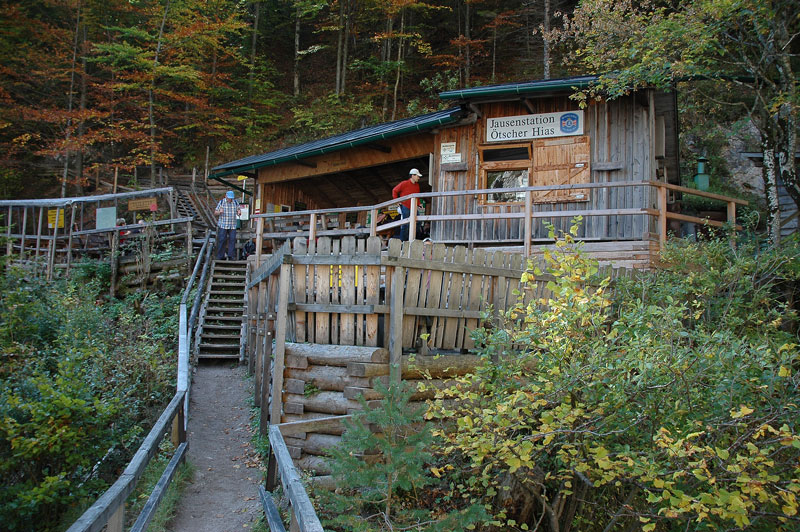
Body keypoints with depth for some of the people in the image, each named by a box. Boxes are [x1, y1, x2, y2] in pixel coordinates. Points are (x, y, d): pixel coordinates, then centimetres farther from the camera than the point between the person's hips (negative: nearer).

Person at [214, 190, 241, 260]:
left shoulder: (235, 202, 5)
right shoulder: (221, 202, -1)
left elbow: (239, 213, 11)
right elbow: (215, 213, 0)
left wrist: (239, 212, -13)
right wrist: (219, 212, -22)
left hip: (232, 226, 2)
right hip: (223, 225, -2)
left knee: (232, 240, -3)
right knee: (221, 241, -3)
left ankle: (231, 256, 2)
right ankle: (220, 257, 3)